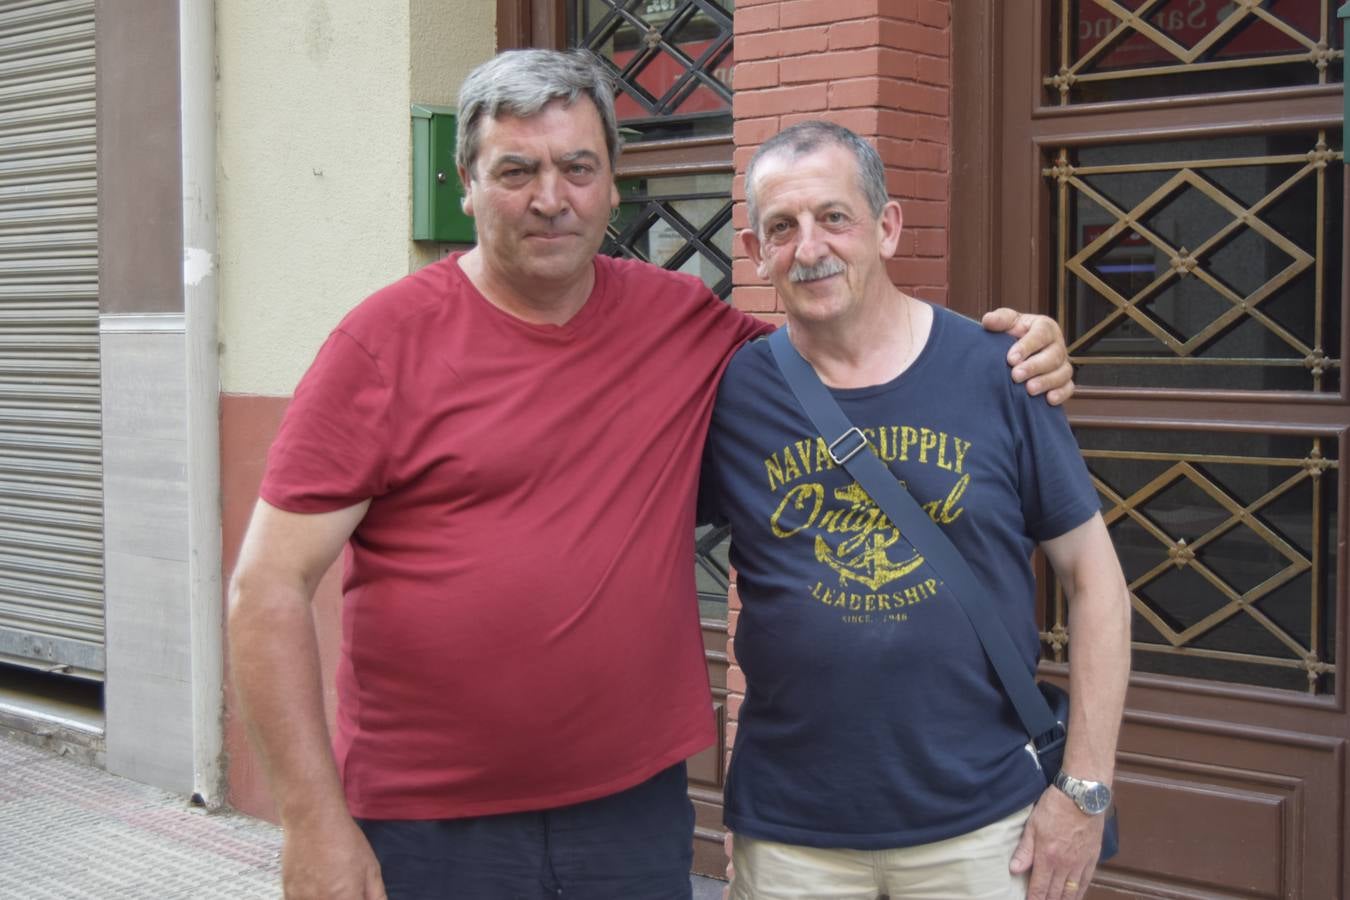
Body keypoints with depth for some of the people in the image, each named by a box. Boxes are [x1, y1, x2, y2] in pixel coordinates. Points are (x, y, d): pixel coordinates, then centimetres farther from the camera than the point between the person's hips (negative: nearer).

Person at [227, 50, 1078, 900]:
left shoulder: (680, 322, 3)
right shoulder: (387, 340, -8)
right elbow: (270, 587, -9)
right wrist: (316, 823, -13)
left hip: (637, 809, 3)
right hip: (428, 830, -3)